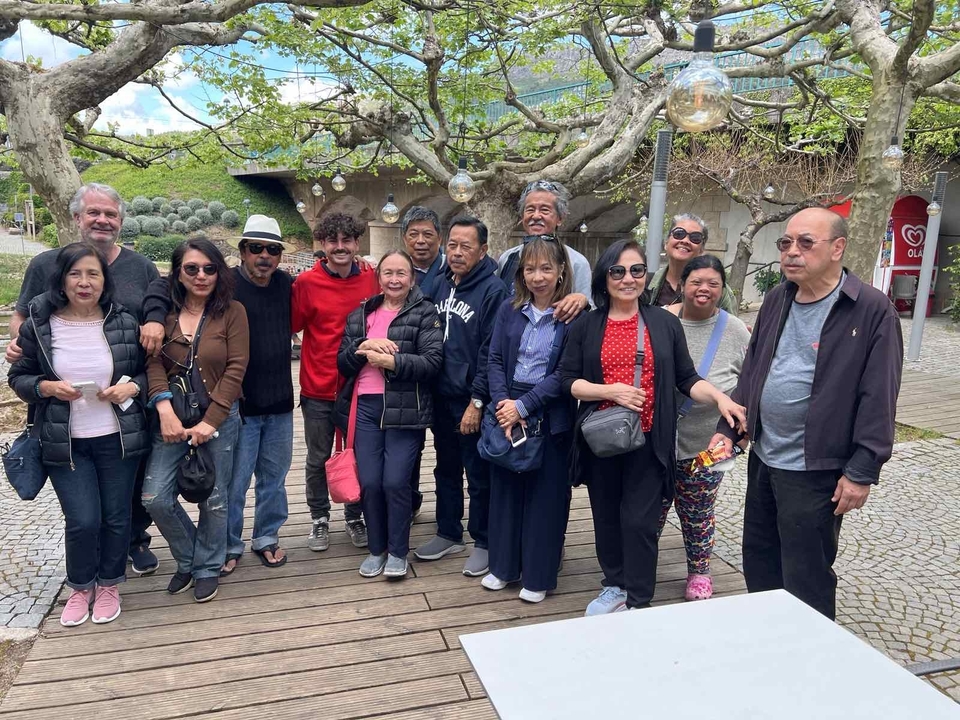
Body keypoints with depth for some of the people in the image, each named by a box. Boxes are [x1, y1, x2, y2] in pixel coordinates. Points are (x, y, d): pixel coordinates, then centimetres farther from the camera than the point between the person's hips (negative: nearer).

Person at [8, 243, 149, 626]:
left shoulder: (125, 323, -3)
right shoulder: (37, 326, -5)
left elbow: (147, 370, 7)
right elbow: (18, 377, 4)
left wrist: (131, 386, -14)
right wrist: (47, 387, -16)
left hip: (118, 437, 1)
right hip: (65, 442, -1)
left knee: (116, 517, 10)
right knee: (82, 521, -2)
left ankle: (109, 585, 35)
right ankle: (80, 588, 27)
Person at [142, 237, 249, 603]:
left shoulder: (232, 312, -3)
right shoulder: (165, 313, 5)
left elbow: (236, 368, -8)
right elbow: (154, 362, -3)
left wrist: (210, 421, -13)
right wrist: (165, 410, -17)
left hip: (219, 418, -2)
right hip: (173, 417, 2)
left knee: (213, 500, 7)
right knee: (156, 497, -3)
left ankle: (207, 568, 30)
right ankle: (187, 559, 24)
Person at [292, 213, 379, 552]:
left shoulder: (372, 279, -2)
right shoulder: (307, 282, -8)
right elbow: (291, 325, -4)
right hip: (318, 389, -1)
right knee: (318, 459, 13)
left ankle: (354, 517, 33)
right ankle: (319, 518, 33)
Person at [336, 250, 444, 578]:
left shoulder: (425, 313, 1)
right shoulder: (359, 315, 15)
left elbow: (432, 361, -10)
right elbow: (343, 363, 10)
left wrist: (390, 360, -15)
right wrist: (363, 347, -9)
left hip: (406, 409, -4)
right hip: (366, 407, 4)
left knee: (395, 482, -5)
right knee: (369, 483, 3)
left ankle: (398, 551, 16)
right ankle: (376, 549, 23)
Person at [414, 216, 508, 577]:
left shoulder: (493, 289, -13)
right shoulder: (442, 285, 9)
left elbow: (491, 352, -16)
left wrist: (477, 401, -18)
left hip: (471, 401, -7)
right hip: (441, 397, 7)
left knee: (479, 476, 6)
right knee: (446, 469, 18)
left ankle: (483, 543, 21)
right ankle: (449, 534, 34)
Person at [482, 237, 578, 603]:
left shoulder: (574, 316, -8)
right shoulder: (509, 309, 5)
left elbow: (565, 374, -12)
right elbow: (495, 360, 2)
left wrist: (523, 406, -16)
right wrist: (502, 402, -13)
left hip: (550, 417, -3)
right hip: (506, 411, 4)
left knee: (545, 494, 6)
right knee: (505, 487, 12)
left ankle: (538, 576, 21)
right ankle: (503, 566, 29)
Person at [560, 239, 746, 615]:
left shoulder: (665, 323, 3)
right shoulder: (586, 326, 3)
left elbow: (687, 379, 5)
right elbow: (568, 379, 0)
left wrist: (720, 397, -14)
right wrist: (612, 390, -15)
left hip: (648, 440, -2)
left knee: (640, 521, -1)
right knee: (606, 517, 13)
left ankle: (638, 603, 14)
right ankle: (615, 586, 33)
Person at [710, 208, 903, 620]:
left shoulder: (871, 310, -13)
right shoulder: (776, 300, 7)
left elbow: (878, 398, -15)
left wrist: (862, 471, -16)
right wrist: (728, 428, 8)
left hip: (815, 470, -7)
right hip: (762, 460, 7)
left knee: (806, 580, 5)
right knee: (758, 562, 20)